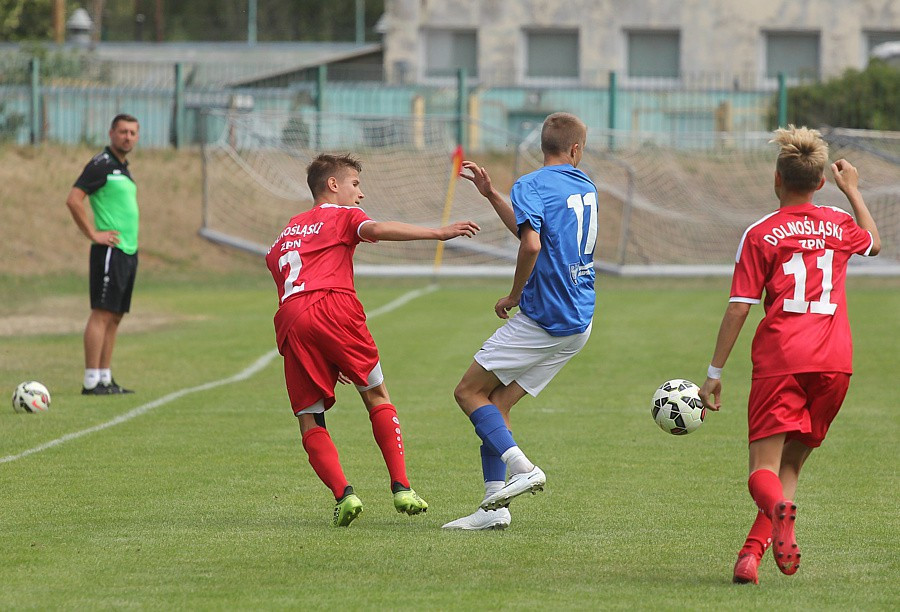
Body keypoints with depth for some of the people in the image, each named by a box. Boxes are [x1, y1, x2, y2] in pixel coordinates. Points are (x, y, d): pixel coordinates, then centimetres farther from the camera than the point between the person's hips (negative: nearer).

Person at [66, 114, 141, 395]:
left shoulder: (123, 168, 18)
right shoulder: (101, 164, -10)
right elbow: (73, 200, -19)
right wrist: (93, 234, -16)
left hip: (129, 252, 9)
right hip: (110, 251, -9)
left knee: (115, 317, 9)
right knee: (102, 314, -10)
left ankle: (105, 378, 12)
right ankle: (92, 381, -10)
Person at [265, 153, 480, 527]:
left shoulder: (287, 233, 35)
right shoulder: (342, 216, 17)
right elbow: (377, 229, -6)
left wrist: (329, 359, 36)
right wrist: (438, 233, -15)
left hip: (290, 320, 4)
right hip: (333, 307, -4)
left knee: (309, 420, 7)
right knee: (377, 396, 10)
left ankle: (342, 494, -11)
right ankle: (401, 488, 1)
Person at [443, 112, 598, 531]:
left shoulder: (531, 186, -9)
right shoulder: (585, 187, 16)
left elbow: (531, 244, -26)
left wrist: (514, 295, -11)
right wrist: (491, 194, 29)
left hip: (542, 319, -8)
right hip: (580, 322, 8)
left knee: (469, 391, 2)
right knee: (497, 403, 10)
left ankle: (522, 467, -15)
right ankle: (494, 508, 4)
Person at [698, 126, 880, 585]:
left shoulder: (761, 234, 1)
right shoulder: (839, 225, 12)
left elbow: (739, 307, -3)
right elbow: (874, 243, 37)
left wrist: (714, 373, 1)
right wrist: (853, 190, 47)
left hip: (779, 358, -3)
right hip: (834, 359, 3)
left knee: (763, 468, -3)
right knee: (792, 462, 13)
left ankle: (779, 509, -38)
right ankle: (752, 552, -2)